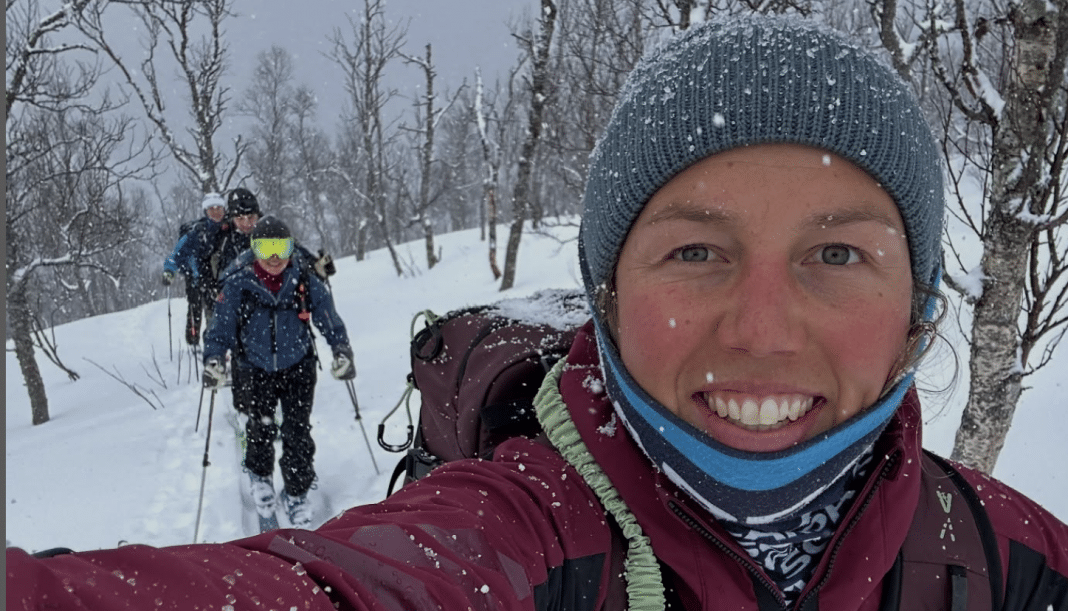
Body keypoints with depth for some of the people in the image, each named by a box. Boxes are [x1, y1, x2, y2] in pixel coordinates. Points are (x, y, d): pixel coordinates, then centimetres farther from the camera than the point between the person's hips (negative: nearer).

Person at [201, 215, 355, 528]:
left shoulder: (305, 281, -8)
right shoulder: (238, 284, -11)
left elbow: (328, 318, 0)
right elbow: (222, 325, -6)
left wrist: (341, 351, -8)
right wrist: (214, 360, -18)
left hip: (297, 366, 1)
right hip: (255, 369, 0)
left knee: (298, 432, -1)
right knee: (260, 427, -4)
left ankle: (296, 494, 18)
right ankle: (259, 474, 30)